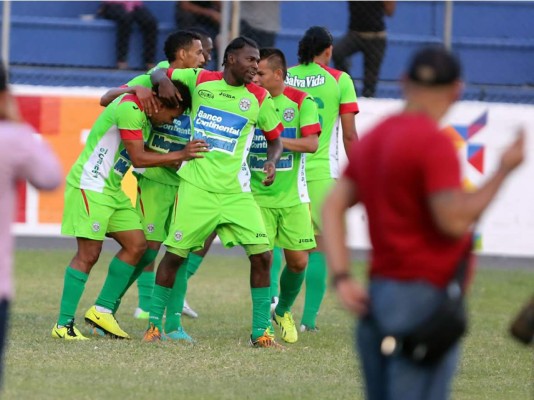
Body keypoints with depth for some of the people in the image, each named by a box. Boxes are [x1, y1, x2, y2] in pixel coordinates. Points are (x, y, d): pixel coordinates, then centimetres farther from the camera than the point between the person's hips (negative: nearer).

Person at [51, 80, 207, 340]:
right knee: (89, 253, -12)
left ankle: (102, 311, 11)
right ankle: (63, 324, -9)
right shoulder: (130, 109, -19)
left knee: (137, 245, 6)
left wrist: (178, 162, 6)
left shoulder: (143, 115, 12)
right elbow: (138, 159, -20)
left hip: (111, 190, 10)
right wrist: (181, 155, -17)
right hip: (89, 186, -10)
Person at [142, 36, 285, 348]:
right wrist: (163, 81, -8)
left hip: (236, 191, 1)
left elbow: (275, 137, 14)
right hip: (196, 187, -1)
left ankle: (261, 331, 2)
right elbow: (160, 73, 16)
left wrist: (272, 161, -7)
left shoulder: (259, 98, 4)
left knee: (262, 255, -9)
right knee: (175, 254, -1)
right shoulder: (200, 80, 3)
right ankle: (155, 322, 17)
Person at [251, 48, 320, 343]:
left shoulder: (301, 102, -3)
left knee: (298, 261, 4)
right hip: (257, 194, -1)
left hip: (292, 196, 1)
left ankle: (283, 312, 30)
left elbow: (312, 143, -13)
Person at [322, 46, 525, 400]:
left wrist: (341, 277, 5)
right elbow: (454, 221, -21)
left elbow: (333, 206, 11)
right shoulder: (434, 143, -13)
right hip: (425, 297, -9)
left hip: (379, 291, 9)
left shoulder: (373, 139, 14)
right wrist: (503, 171, -11)